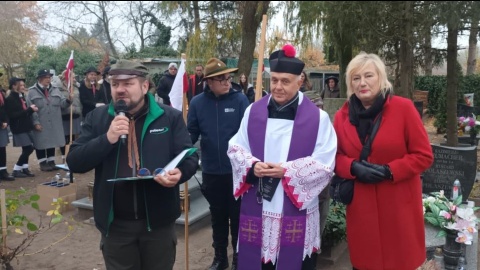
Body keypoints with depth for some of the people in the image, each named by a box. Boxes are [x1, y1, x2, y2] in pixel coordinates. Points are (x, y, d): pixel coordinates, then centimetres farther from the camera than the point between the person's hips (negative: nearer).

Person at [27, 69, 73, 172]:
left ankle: (51, 162, 25)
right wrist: (35, 122, -15)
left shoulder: (55, 90, 9)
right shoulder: (32, 92, -5)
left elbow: (62, 103, 4)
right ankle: (43, 163, 16)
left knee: (52, 142, 13)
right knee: (41, 143, 4)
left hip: (54, 124, 4)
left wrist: (69, 100, -17)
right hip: (40, 125, -4)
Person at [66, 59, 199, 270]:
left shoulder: (170, 117, -3)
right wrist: (107, 139, -20)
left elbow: (189, 157, -2)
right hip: (115, 223, 1)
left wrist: (179, 173, -25)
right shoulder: (97, 118, 1)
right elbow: (74, 162, -4)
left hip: (158, 220, -1)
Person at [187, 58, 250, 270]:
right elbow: (191, 134, 0)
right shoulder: (197, 103, -3)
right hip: (211, 171, 2)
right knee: (217, 216, 18)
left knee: (237, 215, 13)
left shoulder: (240, 99, -9)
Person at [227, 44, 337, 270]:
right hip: (257, 209, 3)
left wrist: (286, 171, -18)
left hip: (296, 211, -2)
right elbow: (235, 148, 8)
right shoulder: (253, 112, 4)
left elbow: (325, 164, -7)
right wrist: (252, 166, -14)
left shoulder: (317, 117, -5)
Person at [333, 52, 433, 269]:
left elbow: (424, 155, -7)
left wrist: (389, 170, -19)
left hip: (399, 205, -2)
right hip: (361, 206, 2)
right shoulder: (342, 115, 2)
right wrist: (353, 167, -14)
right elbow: (335, 156, 7)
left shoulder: (403, 108, -7)